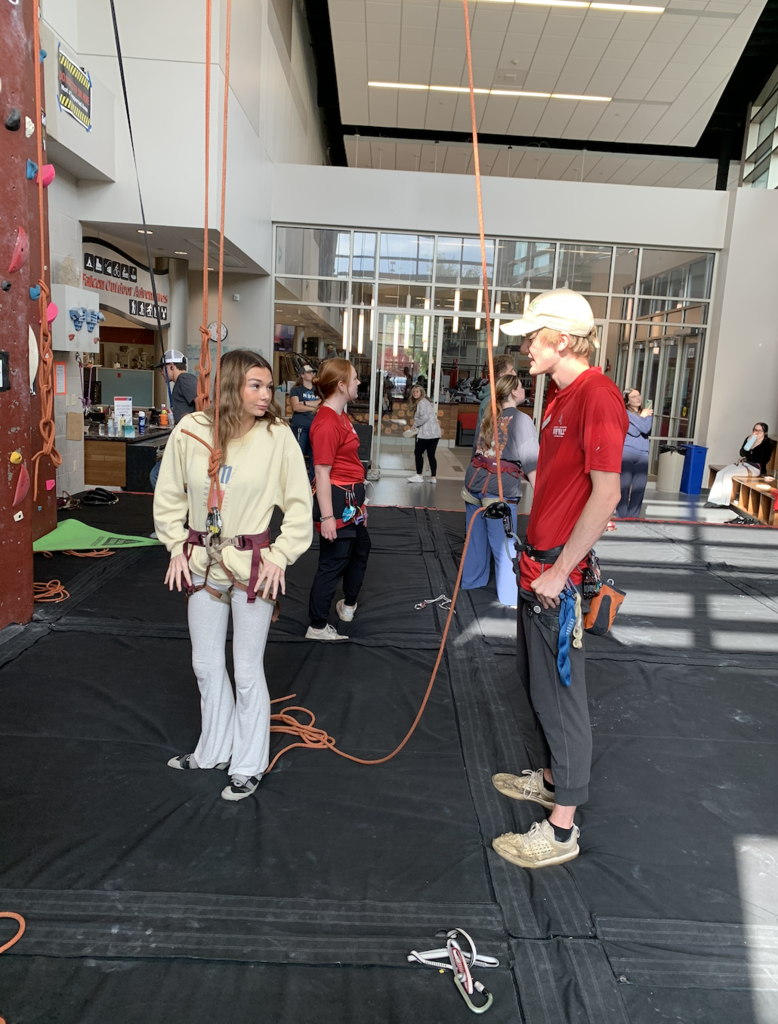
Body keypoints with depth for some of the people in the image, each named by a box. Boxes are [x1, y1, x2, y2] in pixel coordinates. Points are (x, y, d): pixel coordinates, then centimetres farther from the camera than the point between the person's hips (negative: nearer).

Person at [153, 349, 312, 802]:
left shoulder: (277, 435, -12)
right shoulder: (190, 431, -6)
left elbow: (300, 504, -5)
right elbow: (169, 496, 7)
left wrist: (280, 556, -9)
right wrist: (178, 548, 3)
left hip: (253, 566, -3)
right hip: (203, 563, 4)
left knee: (247, 671, 6)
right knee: (207, 665, 18)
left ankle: (249, 765, 27)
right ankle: (214, 750, 41)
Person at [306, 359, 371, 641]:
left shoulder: (340, 416, 9)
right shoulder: (326, 424, -22)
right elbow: (322, 472, -24)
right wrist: (327, 516, -25)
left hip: (350, 499, 11)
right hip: (337, 499, -11)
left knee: (361, 547, 27)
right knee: (334, 561, 0)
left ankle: (348, 606, 46)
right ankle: (317, 627, 14)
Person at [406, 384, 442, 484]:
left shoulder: (422, 402, -9)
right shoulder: (426, 401, 21)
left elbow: (424, 416, -21)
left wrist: (415, 425, -9)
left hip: (426, 433, -9)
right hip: (435, 433, 9)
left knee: (418, 452, 0)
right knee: (431, 455, 9)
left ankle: (419, 475, 2)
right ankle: (433, 477, 8)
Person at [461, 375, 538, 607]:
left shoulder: (488, 417, 15)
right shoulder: (521, 420, -8)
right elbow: (531, 461, -11)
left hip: (474, 481, 7)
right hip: (500, 488, -7)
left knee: (476, 537, 19)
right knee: (504, 545, 1)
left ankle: (471, 581, 32)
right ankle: (509, 596, 9)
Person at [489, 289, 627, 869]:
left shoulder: (597, 395, -18)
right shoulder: (561, 397, 13)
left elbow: (606, 494, -23)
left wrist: (559, 569, -20)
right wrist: (534, 552, 18)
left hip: (561, 572, -10)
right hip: (540, 564, 10)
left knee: (560, 691, 0)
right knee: (534, 677, 21)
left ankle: (562, 827, 14)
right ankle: (547, 777, 40)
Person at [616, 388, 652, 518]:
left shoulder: (646, 413, 18)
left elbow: (646, 429, 0)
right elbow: (634, 431, -10)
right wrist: (642, 417, 3)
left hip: (643, 455, 5)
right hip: (626, 453, -5)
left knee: (639, 489, 1)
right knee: (624, 486, -7)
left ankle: (632, 518, 6)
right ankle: (621, 518, -3)